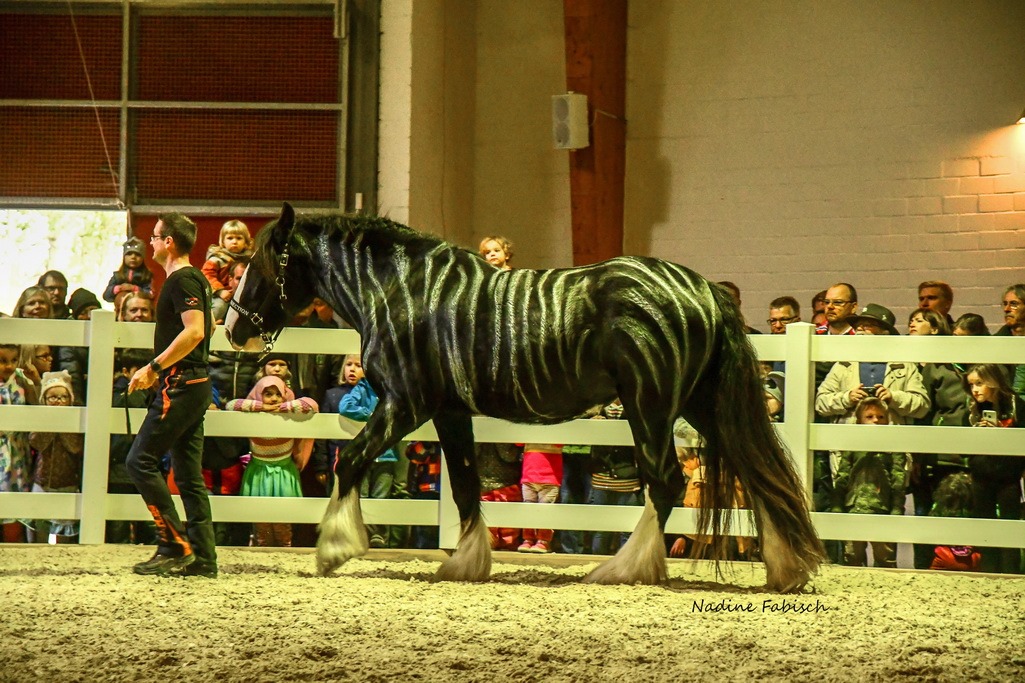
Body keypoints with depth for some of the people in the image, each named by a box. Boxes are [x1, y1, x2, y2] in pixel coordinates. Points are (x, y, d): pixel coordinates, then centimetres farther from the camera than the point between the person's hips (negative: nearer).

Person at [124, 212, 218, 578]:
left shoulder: (182, 280, -12)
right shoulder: (196, 279, 18)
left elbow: (195, 331, -24)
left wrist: (153, 367, -21)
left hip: (180, 384, -10)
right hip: (196, 382, 10)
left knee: (140, 461, -9)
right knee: (189, 475, 9)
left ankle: (175, 545, -10)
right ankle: (201, 558, 7)